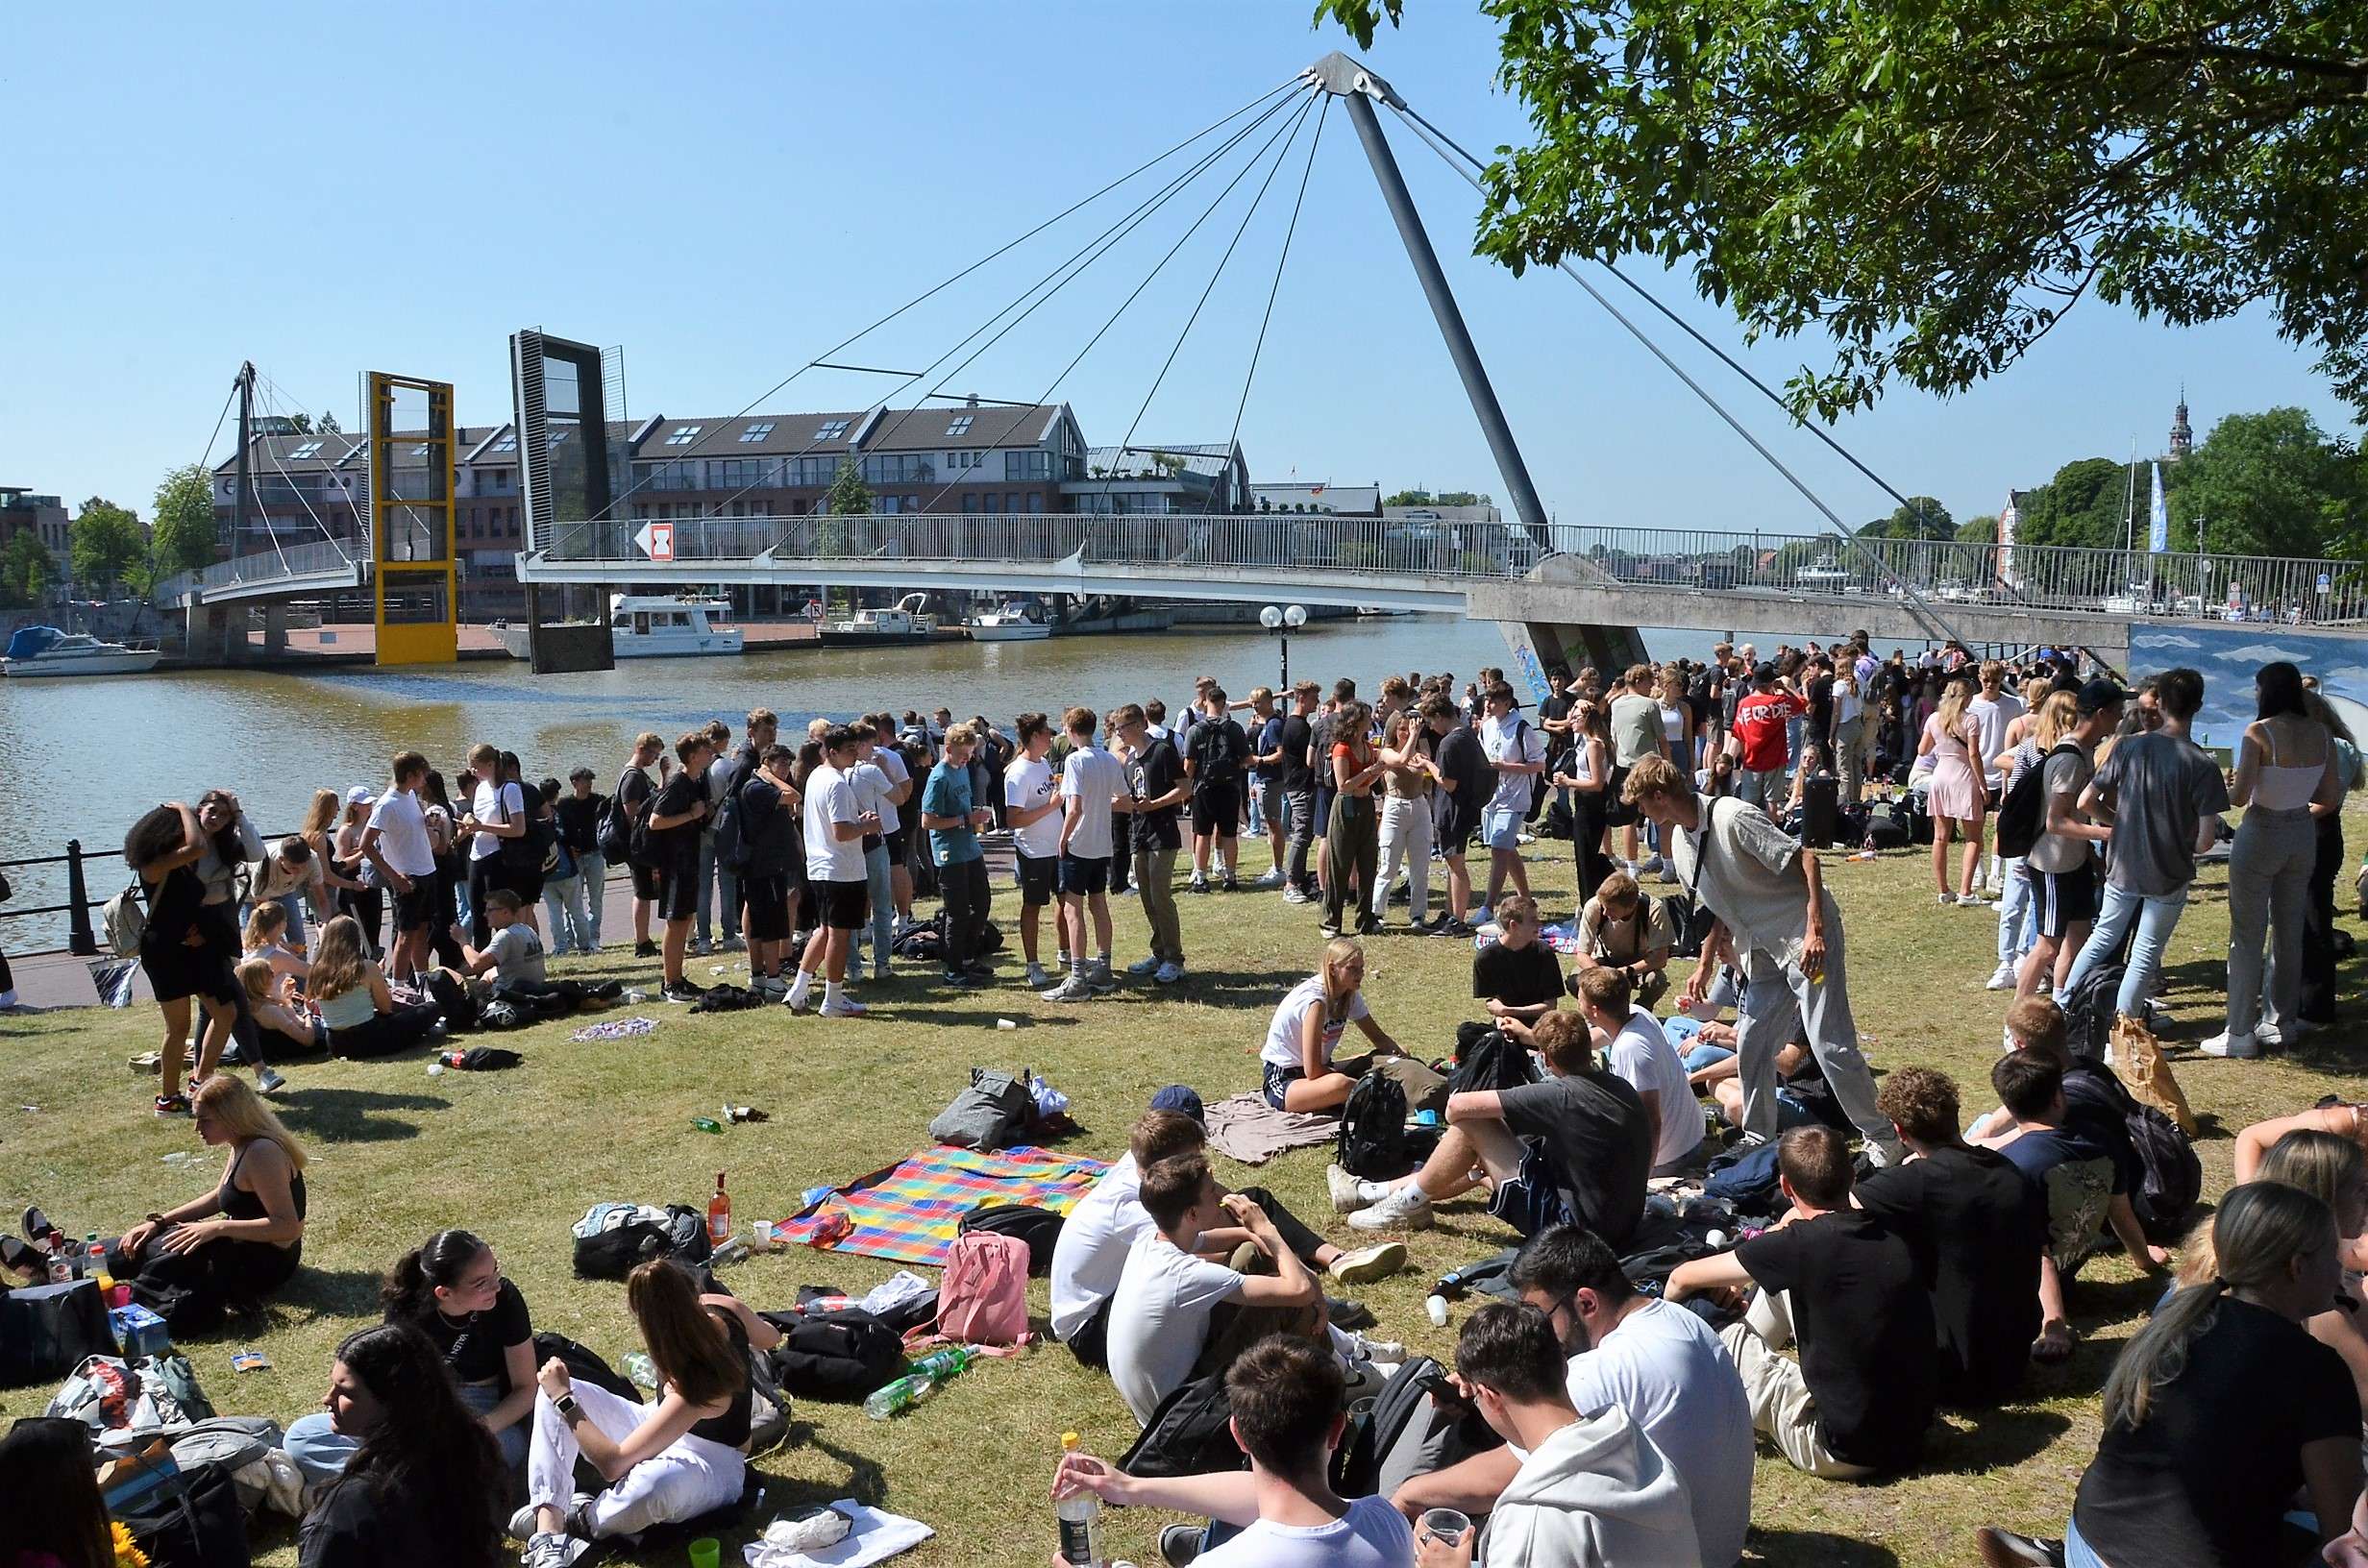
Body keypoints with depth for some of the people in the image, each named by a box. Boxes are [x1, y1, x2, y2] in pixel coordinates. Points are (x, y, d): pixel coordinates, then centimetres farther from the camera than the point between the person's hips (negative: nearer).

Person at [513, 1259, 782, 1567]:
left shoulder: (695, 1386, -39)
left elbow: (613, 1464, -33)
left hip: (710, 1466, -9)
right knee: (554, 1394, -12)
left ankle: (579, 1522, -12)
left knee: (654, 1485, -47)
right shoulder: (724, 1307, -20)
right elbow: (771, 1338, 6)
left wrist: (563, 1398, -23)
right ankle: (548, 1542, -24)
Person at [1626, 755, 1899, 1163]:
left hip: (1807, 937, -9)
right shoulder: (1681, 843, 7)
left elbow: (1805, 860, -21)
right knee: (1751, 1045, 10)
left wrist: (1814, 931, -26)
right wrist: (1706, 966, 21)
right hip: (1766, 952, 9)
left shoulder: (1733, 817, -20)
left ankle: (1884, 1141, 3)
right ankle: (1758, 1141, 23)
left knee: (1830, 1045, -10)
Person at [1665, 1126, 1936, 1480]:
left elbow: (1684, 1278, -3)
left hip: (1846, 1454, -7)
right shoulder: (1892, 1236, -2)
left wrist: (1665, 1305, 19)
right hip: (1910, 1434, 7)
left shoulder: (1800, 1244, -18)